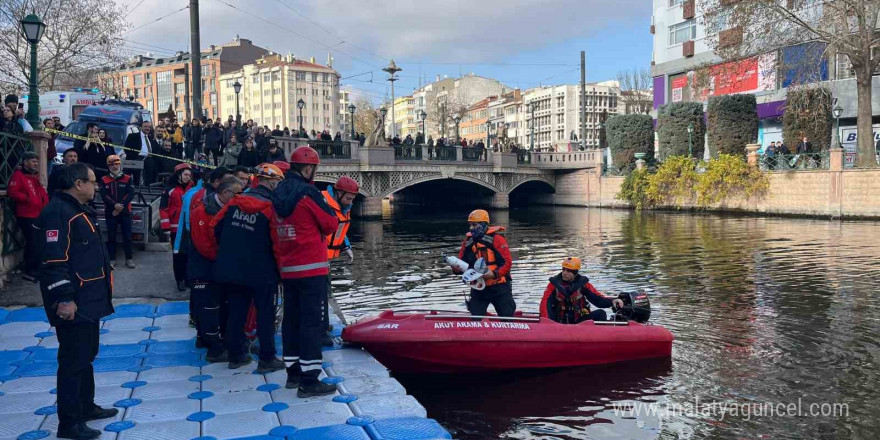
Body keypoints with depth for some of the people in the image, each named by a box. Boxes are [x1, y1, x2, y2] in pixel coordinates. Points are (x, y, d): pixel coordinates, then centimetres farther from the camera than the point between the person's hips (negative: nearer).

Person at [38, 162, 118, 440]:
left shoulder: (80, 210, 15)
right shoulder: (59, 212, -18)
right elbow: (54, 260, -24)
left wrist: (100, 292, 25)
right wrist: (64, 299, -26)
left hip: (89, 299, 11)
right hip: (72, 303, -11)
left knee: (87, 355, 20)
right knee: (73, 360, -3)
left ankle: (86, 407, 34)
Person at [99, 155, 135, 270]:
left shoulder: (127, 179, 4)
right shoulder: (104, 180, 5)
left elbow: (131, 194, -5)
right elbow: (104, 195, -6)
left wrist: (121, 205, -17)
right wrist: (114, 205, -20)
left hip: (125, 212, 0)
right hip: (110, 212, 0)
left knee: (127, 236, 0)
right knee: (111, 236, 4)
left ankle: (129, 258, 9)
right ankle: (112, 259, 9)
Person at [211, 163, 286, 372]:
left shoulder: (236, 201, 2)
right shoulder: (271, 206, -14)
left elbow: (215, 226, 7)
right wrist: (279, 268, 0)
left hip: (230, 267, 6)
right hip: (261, 271, -5)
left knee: (236, 311, 16)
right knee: (265, 314, 6)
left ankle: (236, 355, 24)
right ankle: (267, 359, 10)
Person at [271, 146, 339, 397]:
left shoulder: (279, 194, 10)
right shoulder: (308, 192, -14)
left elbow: (278, 231, 14)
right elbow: (331, 225, -8)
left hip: (287, 268, 8)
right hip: (311, 268, -8)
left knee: (292, 318, 14)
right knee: (311, 321, -5)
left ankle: (293, 372, 24)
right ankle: (309, 381, -3)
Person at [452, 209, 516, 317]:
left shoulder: (496, 238, -11)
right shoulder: (468, 241, 6)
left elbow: (507, 261, -15)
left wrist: (494, 274, -29)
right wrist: (456, 267, -12)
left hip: (499, 286, -4)